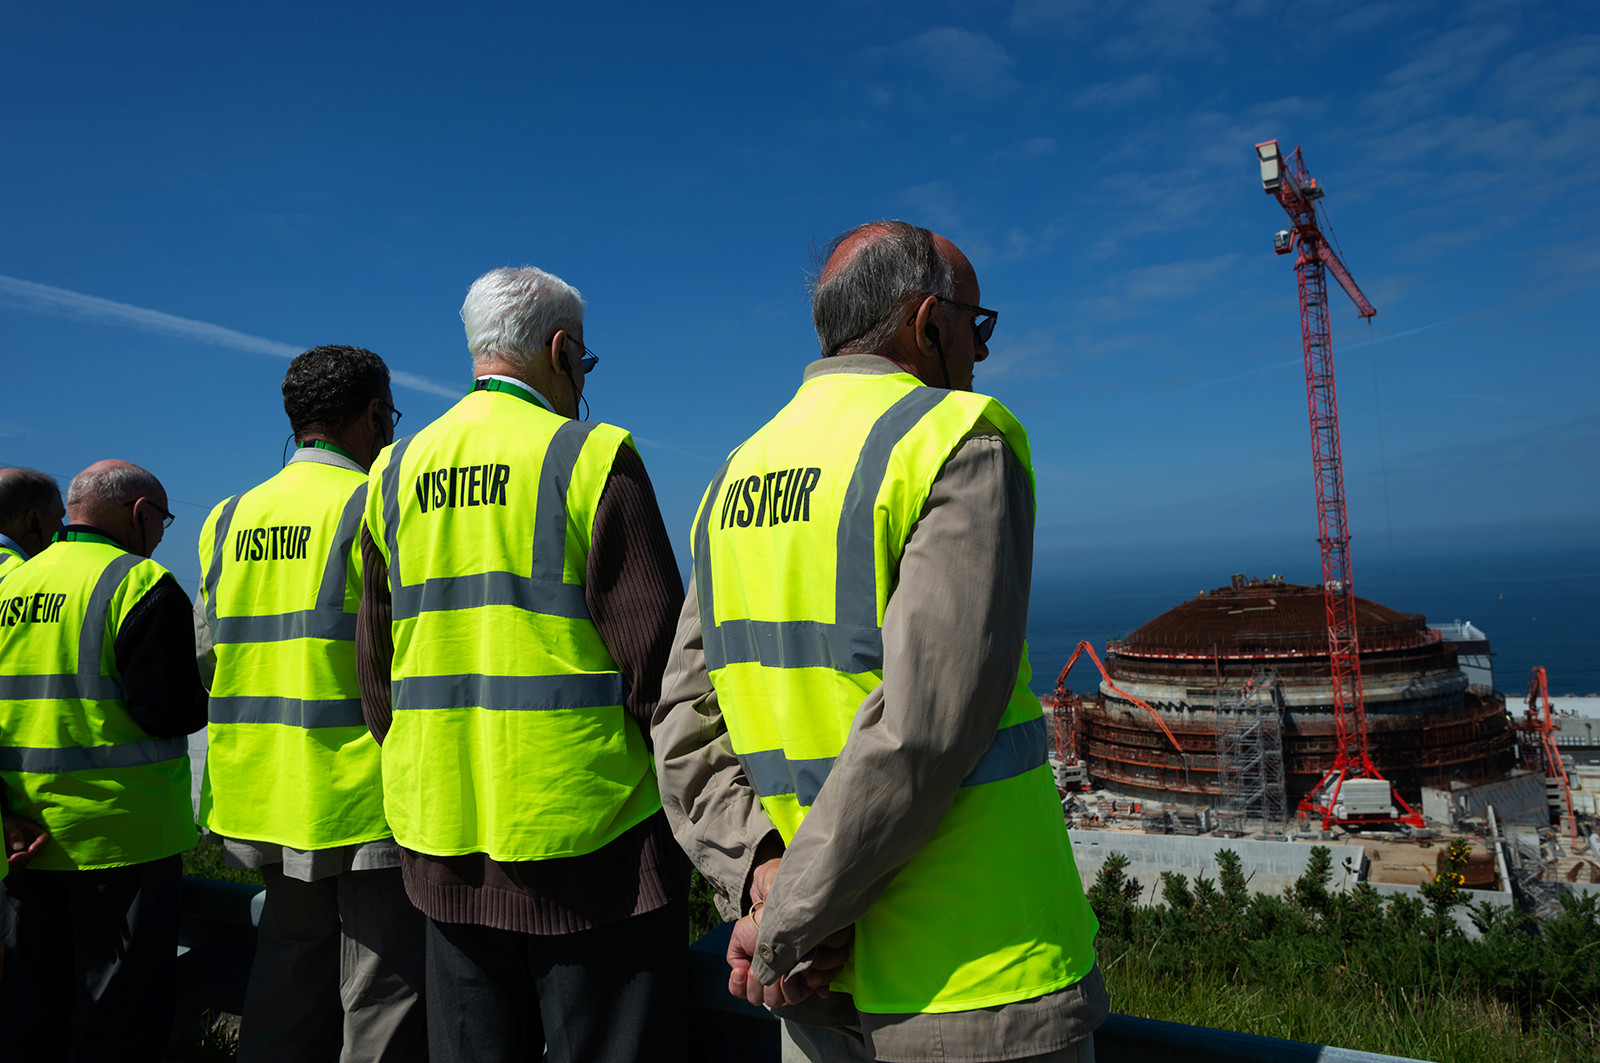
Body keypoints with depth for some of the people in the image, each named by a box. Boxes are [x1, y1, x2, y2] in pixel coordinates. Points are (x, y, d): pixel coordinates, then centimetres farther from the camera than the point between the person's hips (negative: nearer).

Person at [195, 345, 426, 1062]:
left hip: (264, 801, 7)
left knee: (290, 984, 19)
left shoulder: (228, 519, 11)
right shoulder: (376, 507, -11)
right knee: (382, 1002, 2)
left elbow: (206, 661, 16)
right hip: (365, 799, -7)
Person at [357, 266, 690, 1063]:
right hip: (583, 831, -6)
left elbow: (374, 666, 13)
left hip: (442, 841, 6)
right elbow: (655, 647, -13)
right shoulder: (592, 457, -9)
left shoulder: (395, 473, 9)